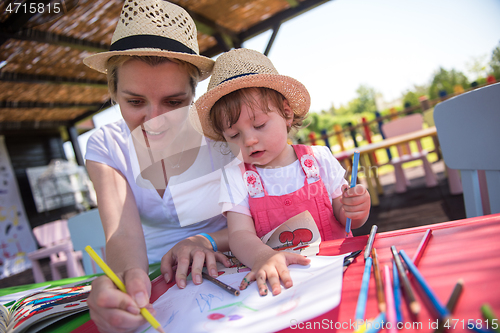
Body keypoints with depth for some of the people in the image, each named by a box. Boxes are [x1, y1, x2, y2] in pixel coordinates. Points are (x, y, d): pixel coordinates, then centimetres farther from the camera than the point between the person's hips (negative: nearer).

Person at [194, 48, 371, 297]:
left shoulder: (319, 159, 1)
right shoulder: (235, 179, -1)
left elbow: (344, 219, 9)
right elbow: (240, 234, -13)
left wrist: (357, 209, -14)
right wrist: (262, 257, -33)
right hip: (280, 278, 2)